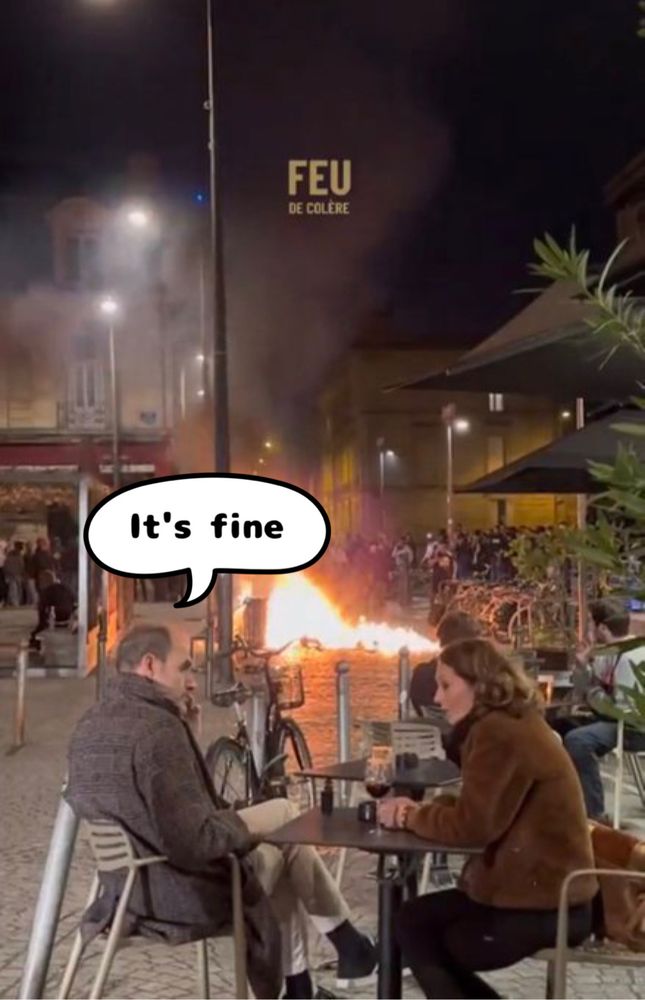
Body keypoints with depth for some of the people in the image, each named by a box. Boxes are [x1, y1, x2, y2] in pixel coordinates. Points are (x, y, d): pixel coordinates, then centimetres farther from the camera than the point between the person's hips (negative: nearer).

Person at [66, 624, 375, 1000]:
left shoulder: (88, 726, 4)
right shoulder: (159, 728, -25)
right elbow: (196, 842, -30)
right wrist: (242, 827, -10)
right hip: (186, 896, -9)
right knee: (286, 816, 12)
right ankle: (346, 941, 27)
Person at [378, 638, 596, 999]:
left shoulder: (501, 734, -20)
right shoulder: (510, 725, 12)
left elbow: (471, 826, -21)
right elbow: (475, 805, 16)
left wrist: (412, 817, -5)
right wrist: (421, 809, 0)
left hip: (544, 906, -10)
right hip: (545, 887, 10)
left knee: (419, 933, 4)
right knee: (415, 919, 12)